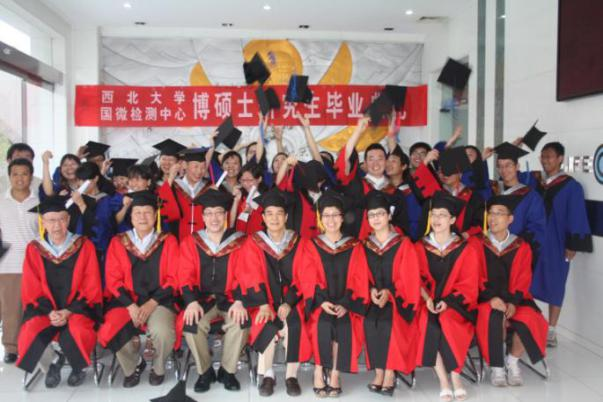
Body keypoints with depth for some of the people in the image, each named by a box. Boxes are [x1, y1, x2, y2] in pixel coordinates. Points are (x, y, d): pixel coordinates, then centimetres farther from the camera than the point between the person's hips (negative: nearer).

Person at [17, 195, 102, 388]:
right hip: (44, 309, 2)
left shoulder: (84, 246, -2)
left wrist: (68, 312, -15)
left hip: (77, 308, -2)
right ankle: (50, 368, 6)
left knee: (74, 334, -32)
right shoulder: (34, 250, 3)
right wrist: (50, 312, -13)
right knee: (31, 335, -27)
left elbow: (91, 288, -4)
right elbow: (32, 291, 3)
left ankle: (78, 368, 3)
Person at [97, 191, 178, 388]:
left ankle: (158, 367, 7)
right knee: (109, 332, -26)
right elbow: (113, 280, 3)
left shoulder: (168, 241, 4)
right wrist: (131, 306, -12)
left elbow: (173, 278, 0)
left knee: (163, 333, -31)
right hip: (126, 301, 2)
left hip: (159, 301, -1)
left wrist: (152, 303, -13)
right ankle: (133, 366, 8)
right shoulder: (118, 242, 7)